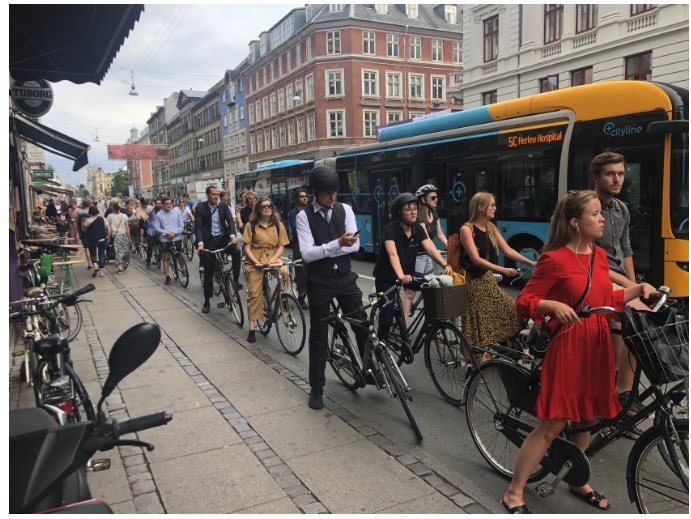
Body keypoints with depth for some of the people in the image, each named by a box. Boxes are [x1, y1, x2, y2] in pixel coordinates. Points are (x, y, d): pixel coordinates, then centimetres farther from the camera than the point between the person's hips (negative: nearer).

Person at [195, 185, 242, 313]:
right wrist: (200, 243, -26)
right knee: (208, 272, 2)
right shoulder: (200, 208, -4)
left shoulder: (223, 206, 3)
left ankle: (236, 279, -12)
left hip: (223, 238, 2)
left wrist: (233, 235, -26)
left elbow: (230, 221, -7)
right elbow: (198, 227, -11)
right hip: (209, 241, -2)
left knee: (236, 251, -29)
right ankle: (207, 301, 14)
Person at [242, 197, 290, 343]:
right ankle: (252, 327, 4)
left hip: (273, 259, 2)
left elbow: (281, 246, 4)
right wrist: (256, 262, -15)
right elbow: (246, 248, -3)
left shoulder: (278, 225, 5)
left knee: (285, 272, -31)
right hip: (255, 262, -1)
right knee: (254, 293, -5)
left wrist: (273, 259, -13)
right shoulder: (251, 225, -1)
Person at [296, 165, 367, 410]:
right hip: (319, 282, -2)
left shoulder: (345, 209, 0)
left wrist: (323, 249, -19)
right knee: (318, 334, 6)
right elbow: (307, 254, -19)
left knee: (363, 324, 4)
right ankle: (316, 387, 19)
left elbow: (355, 245, -8)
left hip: (345, 277, 3)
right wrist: (337, 244, -30)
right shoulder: (304, 216, -9)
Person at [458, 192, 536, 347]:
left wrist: (531, 262, -3)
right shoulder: (466, 229, -13)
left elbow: (507, 250, 7)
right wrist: (503, 270, -30)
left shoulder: (491, 228, 10)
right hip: (472, 281, -7)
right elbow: (476, 259, -22)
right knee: (478, 324, -8)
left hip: (488, 279, 8)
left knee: (511, 309, 1)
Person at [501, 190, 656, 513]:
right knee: (553, 424, -5)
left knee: (586, 418, 16)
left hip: (597, 347, 7)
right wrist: (554, 305, -29)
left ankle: (577, 481, 37)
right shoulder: (554, 259, -13)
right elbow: (524, 302, -13)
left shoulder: (600, 255, 10)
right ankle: (514, 493, 8)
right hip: (567, 347, -7)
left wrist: (639, 288, 9)